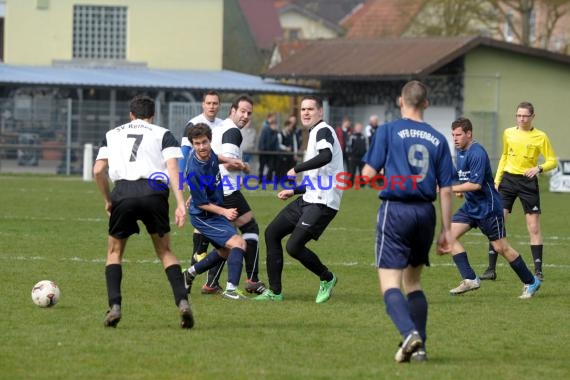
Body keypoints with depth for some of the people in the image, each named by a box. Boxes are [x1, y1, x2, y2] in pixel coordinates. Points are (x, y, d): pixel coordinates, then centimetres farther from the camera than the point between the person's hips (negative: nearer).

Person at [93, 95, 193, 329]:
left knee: (115, 251, 18)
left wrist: (108, 200, 23)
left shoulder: (112, 134, 22)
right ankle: (182, 302, -3)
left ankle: (114, 307, 2)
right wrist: (180, 204, -6)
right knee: (165, 252, 15)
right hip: (154, 192, 0)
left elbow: (98, 170, 12)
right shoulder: (163, 134, 16)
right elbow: (172, 167, 1)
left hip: (123, 192, 0)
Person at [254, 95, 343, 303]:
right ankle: (275, 291, 13)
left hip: (322, 202, -10)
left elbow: (326, 156, -32)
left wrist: (297, 169, -26)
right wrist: (294, 191, 28)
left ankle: (327, 279, 9)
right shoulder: (314, 134, 22)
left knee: (294, 246, -16)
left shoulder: (323, 131, -9)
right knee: (272, 233, 9)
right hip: (309, 199, 10)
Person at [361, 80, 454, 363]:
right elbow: (445, 189, 6)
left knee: (390, 283, -5)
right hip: (425, 212, 4)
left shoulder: (388, 131, -3)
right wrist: (446, 230, 10)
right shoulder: (438, 139, 7)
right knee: (413, 281, 18)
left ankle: (410, 333, -28)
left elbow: (369, 173, -6)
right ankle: (419, 346, 12)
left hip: (395, 210, -4)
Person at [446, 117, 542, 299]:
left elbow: (475, 184, -27)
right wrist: (460, 189, 4)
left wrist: (450, 189, -23)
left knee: (501, 247, -2)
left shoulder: (477, 153, -21)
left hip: (488, 207, -9)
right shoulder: (460, 152, 9)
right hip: (470, 206, 9)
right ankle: (470, 279, -7)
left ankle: (530, 282, 14)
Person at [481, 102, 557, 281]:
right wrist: (497, 180, 15)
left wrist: (539, 168, -20)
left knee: (534, 228, -2)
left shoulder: (540, 137, -3)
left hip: (528, 182, -2)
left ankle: (538, 270, 7)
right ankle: (491, 269, -1)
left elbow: (553, 161, 0)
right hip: (508, 179, 2)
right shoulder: (508, 133, 7)